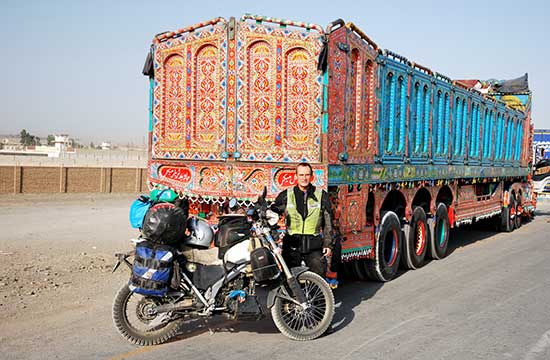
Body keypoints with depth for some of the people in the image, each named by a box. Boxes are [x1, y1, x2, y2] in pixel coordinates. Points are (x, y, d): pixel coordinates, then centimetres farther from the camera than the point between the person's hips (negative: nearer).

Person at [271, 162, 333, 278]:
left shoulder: (322, 195, 5)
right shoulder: (286, 195, 6)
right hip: (292, 245, 1)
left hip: (314, 246, 0)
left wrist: (328, 244, 3)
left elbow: (328, 223, 8)